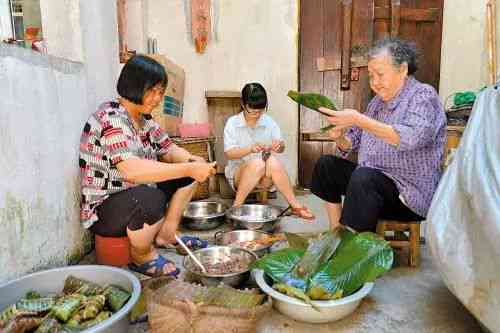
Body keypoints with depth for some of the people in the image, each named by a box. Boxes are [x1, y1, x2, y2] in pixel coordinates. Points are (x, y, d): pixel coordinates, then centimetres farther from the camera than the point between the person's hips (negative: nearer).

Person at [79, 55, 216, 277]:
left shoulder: (144, 119, 4)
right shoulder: (110, 118, -23)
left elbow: (169, 150, 8)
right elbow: (131, 169, -37)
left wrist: (194, 162, -14)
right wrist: (188, 169, -36)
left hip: (138, 195, 9)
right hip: (104, 210, -9)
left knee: (188, 173, 5)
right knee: (151, 199, -38)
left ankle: (166, 235, 11)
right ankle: (142, 255, -7)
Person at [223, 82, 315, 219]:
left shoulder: (269, 122, 3)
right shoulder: (232, 123, -4)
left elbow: (282, 148, 0)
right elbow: (229, 153, -12)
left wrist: (279, 145, -25)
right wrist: (250, 149, -30)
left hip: (265, 177, 2)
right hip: (238, 173, -2)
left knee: (273, 161, -31)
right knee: (258, 163, -34)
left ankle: (294, 205, -23)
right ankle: (237, 205, -21)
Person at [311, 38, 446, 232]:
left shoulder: (423, 95, -8)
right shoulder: (377, 101, 13)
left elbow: (410, 138, -28)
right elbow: (354, 143, 15)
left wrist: (358, 120, -30)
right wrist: (340, 137, -8)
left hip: (412, 193, -8)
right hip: (372, 178, 8)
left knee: (364, 178, -34)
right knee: (326, 165, 3)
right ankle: (336, 235, 2)